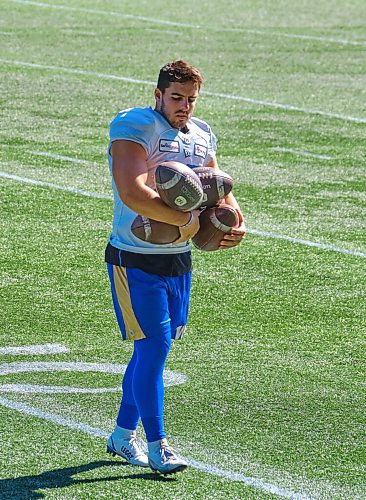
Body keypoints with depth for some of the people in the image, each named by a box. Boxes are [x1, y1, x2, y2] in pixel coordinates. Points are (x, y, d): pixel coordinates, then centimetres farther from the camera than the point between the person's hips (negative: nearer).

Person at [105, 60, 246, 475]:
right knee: (154, 346, -10)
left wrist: (237, 222, -6)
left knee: (153, 348, 12)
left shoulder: (201, 136, 9)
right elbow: (132, 194, -29)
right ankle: (156, 446, -2)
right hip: (135, 261, -7)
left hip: (178, 261, 7)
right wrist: (185, 220, -28)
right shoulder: (135, 129, -15)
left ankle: (123, 434, 25)